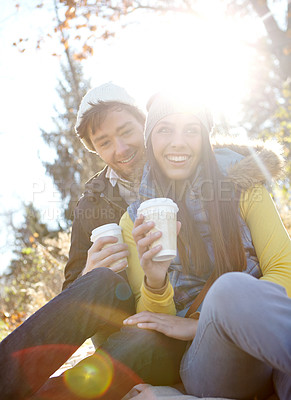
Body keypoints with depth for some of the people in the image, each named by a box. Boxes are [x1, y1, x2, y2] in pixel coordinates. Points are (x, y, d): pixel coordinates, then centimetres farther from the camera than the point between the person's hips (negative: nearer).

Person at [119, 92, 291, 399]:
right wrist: (154, 283, -18)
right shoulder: (134, 222, 6)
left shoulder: (240, 186, 5)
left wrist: (200, 323, -13)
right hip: (206, 358, 1)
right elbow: (152, 328, 6)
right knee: (230, 287, -33)